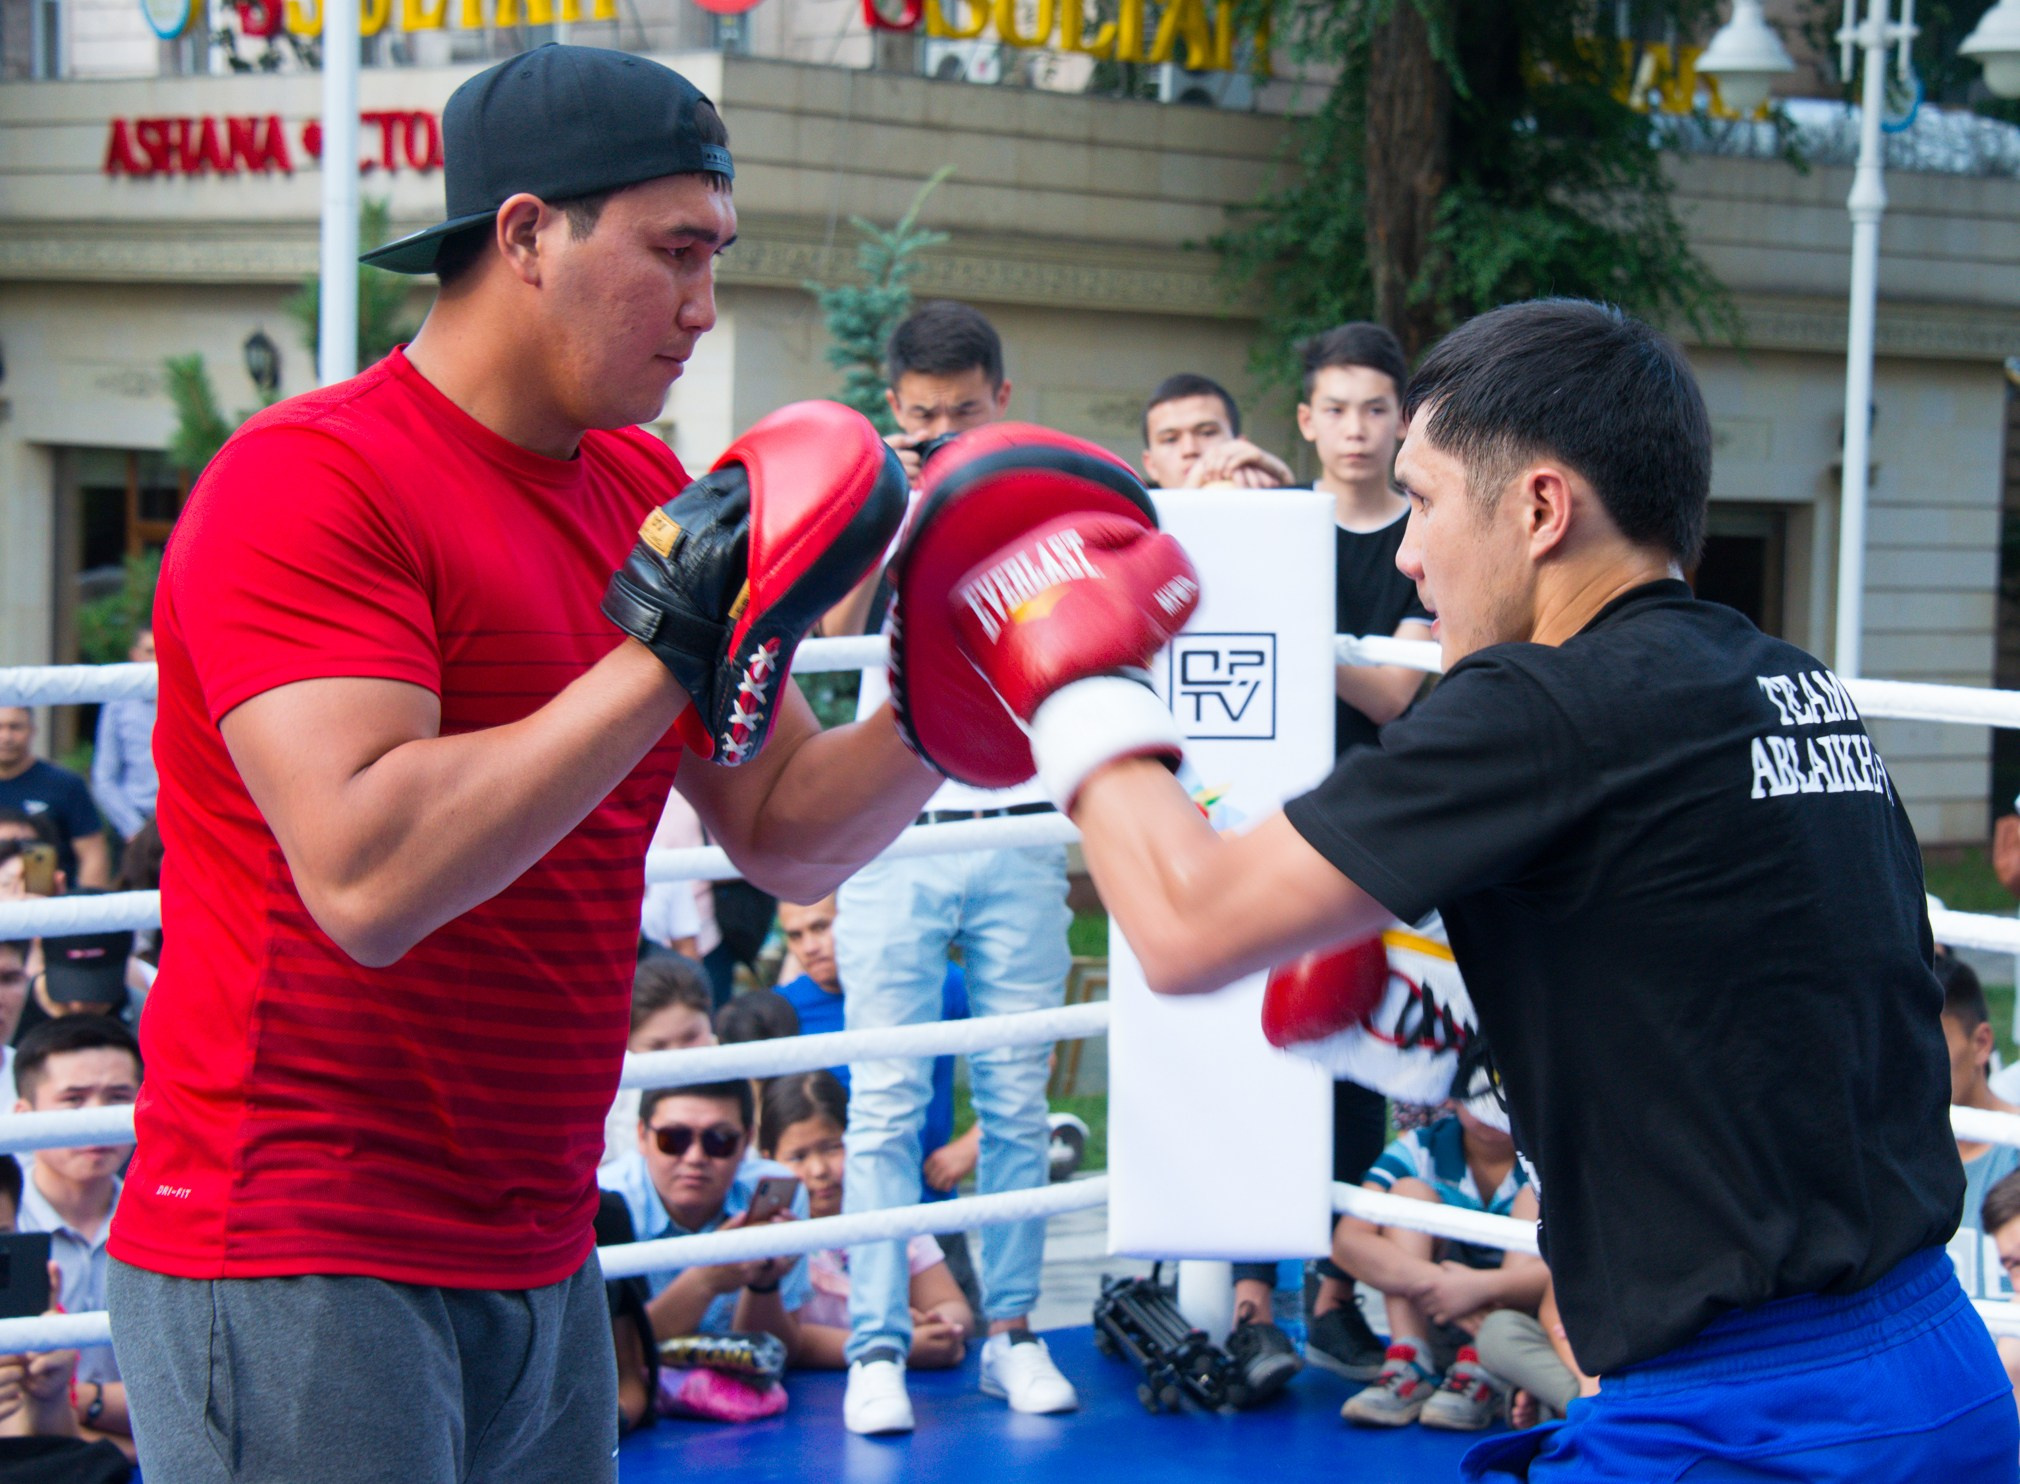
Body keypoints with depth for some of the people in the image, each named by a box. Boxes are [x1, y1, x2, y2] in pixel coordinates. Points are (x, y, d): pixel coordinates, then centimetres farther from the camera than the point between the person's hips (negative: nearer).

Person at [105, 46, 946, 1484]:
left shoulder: (650, 492, 9)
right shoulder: (311, 482, -15)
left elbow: (789, 837, 13)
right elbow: (370, 880, -27)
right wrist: (663, 660, -24)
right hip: (293, 1265, -7)